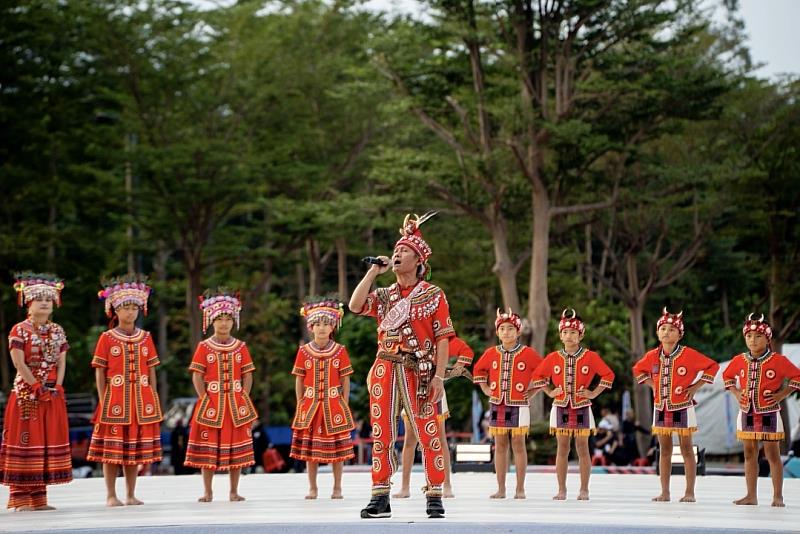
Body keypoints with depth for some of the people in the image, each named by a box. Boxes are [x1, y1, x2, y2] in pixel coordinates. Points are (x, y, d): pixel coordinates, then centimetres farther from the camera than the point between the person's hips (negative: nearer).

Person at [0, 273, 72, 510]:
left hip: (53, 395, 6)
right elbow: (19, 363, -12)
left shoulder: (57, 331, 11)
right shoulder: (19, 330, -5)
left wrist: (56, 387, -7)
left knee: (48, 442, 5)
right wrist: (38, 387, -16)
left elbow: (61, 363, 7)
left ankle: (38, 497, 10)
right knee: (26, 441, -5)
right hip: (26, 393, -6)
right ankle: (20, 498, -2)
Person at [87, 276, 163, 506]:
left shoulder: (146, 338, 10)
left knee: (136, 448, 6)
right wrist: (103, 401, -8)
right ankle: (111, 495, 4)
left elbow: (151, 370, 10)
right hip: (115, 398, -3)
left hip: (141, 399, 3)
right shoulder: (107, 338, 1)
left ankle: (131, 494, 13)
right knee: (111, 449, -2)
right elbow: (99, 373, -1)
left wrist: (153, 399, 3)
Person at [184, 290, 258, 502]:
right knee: (208, 449, 0)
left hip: (236, 404, 2)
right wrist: (205, 400, -12)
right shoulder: (204, 347, 0)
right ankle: (208, 492, 7)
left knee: (236, 449, 3)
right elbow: (197, 376, -3)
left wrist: (244, 398, -5)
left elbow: (247, 375, 6)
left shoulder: (241, 347, 7)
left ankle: (234, 491, 11)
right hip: (211, 403, -2)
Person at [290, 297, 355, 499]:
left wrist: (344, 405, -3)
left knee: (337, 448, 2)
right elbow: (299, 380, 6)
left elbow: (345, 380, 2)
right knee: (310, 448, 4)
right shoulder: (304, 351, 2)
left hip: (334, 405, -1)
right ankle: (312, 488, 13)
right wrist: (300, 405, 2)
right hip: (310, 405, 1)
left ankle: (337, 488, 11)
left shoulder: (340, 351, 0)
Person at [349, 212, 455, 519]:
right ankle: (380, 498, 8)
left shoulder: (433, 295, 4)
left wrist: (439, 375, -10)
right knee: (381, 433, 3)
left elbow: (443, 338, -1)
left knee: (428, 433, -5)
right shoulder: (384, 295, 15)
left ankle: (434, 497, 2)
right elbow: (355, 306, -4)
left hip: (418, 370, -4)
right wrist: (373, 271, 1)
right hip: (385, 368, 4)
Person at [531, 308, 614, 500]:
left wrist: (594, 393, -5)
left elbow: (608, 375, -2)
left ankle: (584, 490, 7)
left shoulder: (591, 357, -4)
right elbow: (538, 376, 13)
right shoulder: (553, 358, 2)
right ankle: (561, 490, 8)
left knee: (582, 449, 2)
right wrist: (549, 392, 4)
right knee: (562, 449, 4)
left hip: (582, 408, -2)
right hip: (560, 408, 2)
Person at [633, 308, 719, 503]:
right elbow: (638, 369, 20)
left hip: (682, 408, -4)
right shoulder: (653, 356, 1)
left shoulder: (689, 354, -11)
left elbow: (713, 366, -6)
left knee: (686, 449, 0)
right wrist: (653, 385, 7)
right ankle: (665, 492, 12)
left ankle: (690, 492, 3)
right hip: (660, 408, 4)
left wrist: (696, 386, -8)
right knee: (664, 450, 8)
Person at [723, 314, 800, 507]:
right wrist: (736, 393, 6)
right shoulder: (739, 361, 3)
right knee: (749, 454, 9)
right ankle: (751, 495, 14)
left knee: (772, 455, -1)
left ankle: (777, 496, 4)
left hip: (769, 414, -4)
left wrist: (782, 394, -9)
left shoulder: (778, 360, -9)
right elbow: (727, 376, 20)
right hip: (746, 413, 4)